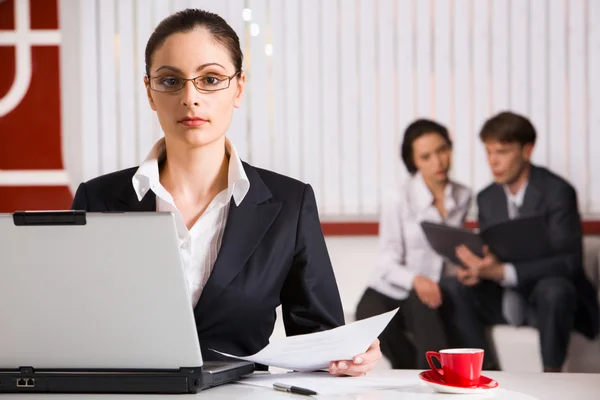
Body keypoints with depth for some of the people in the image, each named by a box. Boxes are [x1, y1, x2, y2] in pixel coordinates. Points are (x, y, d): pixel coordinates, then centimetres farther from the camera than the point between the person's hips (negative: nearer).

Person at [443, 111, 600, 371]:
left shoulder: (557, 191, -14)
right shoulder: (487, 198, 5)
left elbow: (569, 261, -21)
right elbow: (488, 255, 9)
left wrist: (502, 272, -33)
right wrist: (477, 268, -18)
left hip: (549, 299, -5)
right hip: (505, 300, 5)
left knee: (553, 289, -37)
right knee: (455, 289, -19)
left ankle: (552, 376, -21)